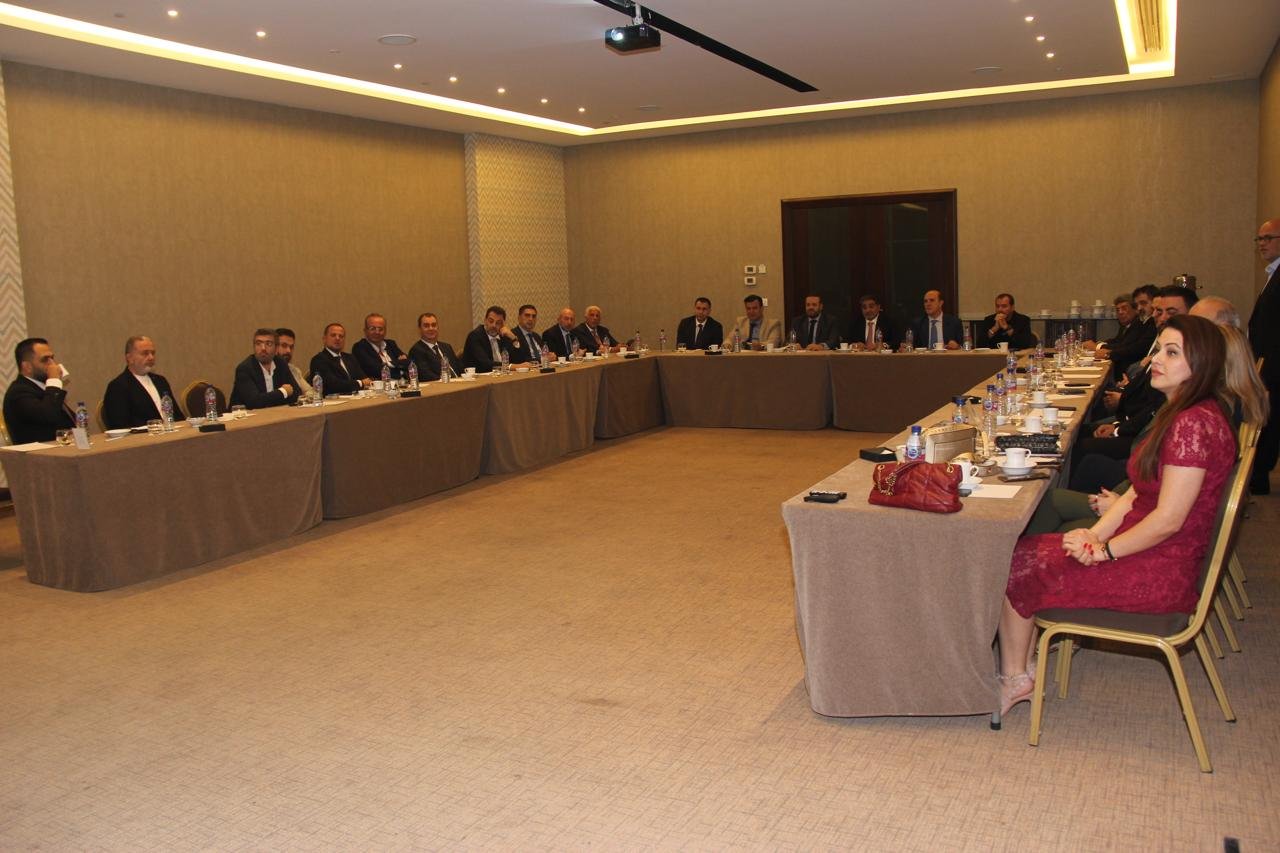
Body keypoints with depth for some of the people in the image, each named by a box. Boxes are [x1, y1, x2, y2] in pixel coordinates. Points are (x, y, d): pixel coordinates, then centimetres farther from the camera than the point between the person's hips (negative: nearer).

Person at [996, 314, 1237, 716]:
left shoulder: (1194, 424, -24)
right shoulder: (1179, 413, 10)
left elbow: (1168, 520, -24)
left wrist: (1102, 551, -13)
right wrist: (1095, 534, -4)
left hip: (1161, 572, -10)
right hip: (1147, 550, 10)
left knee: (1015, 569, -4)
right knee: (1022, 552, 5)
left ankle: (1014, 679, 15)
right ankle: (1020, 673, 10)